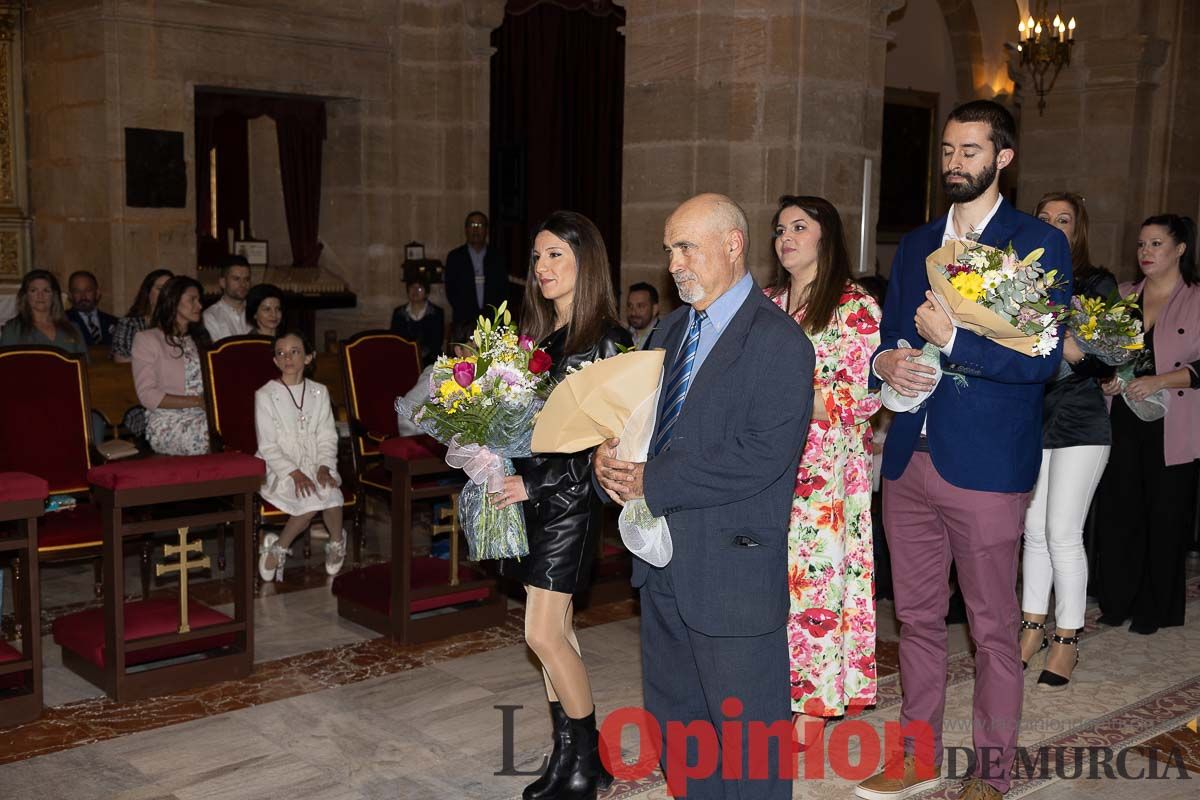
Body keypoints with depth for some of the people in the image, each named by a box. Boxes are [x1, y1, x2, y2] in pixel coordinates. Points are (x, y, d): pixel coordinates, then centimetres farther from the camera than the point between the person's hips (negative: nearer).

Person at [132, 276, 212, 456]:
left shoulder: (200, 338, 23)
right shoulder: (146, 339, 4)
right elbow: (148, 395, -6)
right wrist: (197, 402, -14)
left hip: (204, 417, 5)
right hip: (166, 422, -5)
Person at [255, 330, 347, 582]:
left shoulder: (319, 393, 10)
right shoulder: (265, 395, -2)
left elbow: (327, 437, 7)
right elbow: (268, 446, -7)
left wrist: (324, 467, -12)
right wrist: (294, 473, -19)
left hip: (315, 465, 3)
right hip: (280, 469, -3)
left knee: (329, 492, -28)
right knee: (314, 496, -30)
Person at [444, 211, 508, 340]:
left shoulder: (498, 257, 12)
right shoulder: (454, 257, 9)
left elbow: (503, 290, 9)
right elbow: (451, 292, 5)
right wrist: (472, 318, -5)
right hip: (465, 323, 0)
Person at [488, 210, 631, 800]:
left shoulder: (604, 341, -11)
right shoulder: (537, 333, 12)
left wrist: (533, 482, -18)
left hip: (568, 494, -7)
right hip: (527, 490, 7)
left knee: (544, 633, -7)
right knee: (555, 629, 12)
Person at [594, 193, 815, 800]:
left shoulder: (778, 341, -13)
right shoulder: (670, 331, 13)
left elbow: (760, 456, -23)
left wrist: (653, 483, -20)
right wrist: (609, 454, -7)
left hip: (732, 569, -8)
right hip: (662, 565, 8)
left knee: (747, 734, 6)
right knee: (671, 717, 20)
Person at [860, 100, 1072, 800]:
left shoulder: (1039, 243, -4)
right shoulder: (916, 246, 15)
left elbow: (1043, 359, -14)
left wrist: (950, 338, -18)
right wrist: (888, 362, -4)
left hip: (986, 467, -5)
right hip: (909, 460, 6)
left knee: (994, 628, 6)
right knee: (918, 618, 15)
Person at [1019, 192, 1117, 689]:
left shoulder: (1097, 283, -1)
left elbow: (1107, 363, -6)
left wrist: (1074, 350, -24)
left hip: (1078, 421, -3)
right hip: (1028, 419, 3)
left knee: (1063, 533, -5)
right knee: (1033, 530, 9)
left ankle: (1067, 640, 8)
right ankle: (1033, 628, 22)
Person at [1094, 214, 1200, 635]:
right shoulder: (1123, 295, 12)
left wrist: (1159, 381, -19)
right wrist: (1105, 379, 1)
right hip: (1123, 422, 4)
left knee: (1165, 515, 3)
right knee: (1116, 509, 3)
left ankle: (1154, 608, 16)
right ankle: (1118, 600, 17)